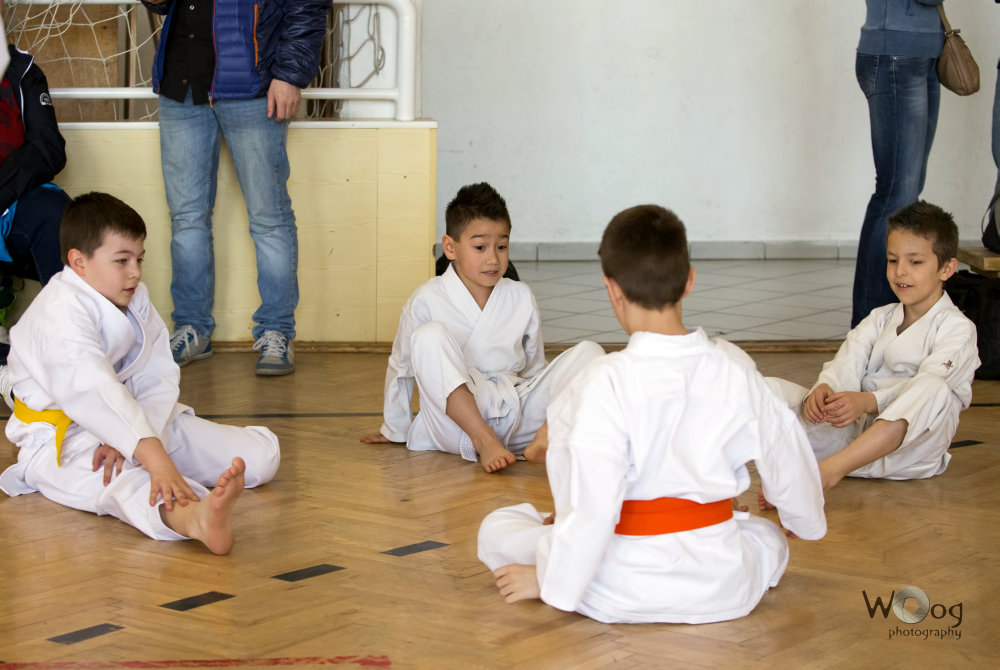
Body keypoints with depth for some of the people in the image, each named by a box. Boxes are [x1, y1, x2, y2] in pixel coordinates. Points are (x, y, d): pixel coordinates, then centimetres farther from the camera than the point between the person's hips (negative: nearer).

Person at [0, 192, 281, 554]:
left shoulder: (136, 299, 4)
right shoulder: (61, 312, -23)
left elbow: (158, 377, -3)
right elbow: (94, 391, -38)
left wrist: (127, 440, -24)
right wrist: (153, 455, -50)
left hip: (138, 418, 9)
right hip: (64, 439, -9)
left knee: (261, 456, 2)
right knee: (121, 480, -48)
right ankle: (190, 516, -78)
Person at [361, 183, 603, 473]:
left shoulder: (521, 298, 8)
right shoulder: (427, 300, -3)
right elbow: (401, 366, 10)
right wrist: (395, 430, 19)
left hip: (519, 417, 4)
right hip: (458, 421, -3)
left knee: (588, 353, -12)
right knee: (429, 337, -28)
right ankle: (484, 442, -32)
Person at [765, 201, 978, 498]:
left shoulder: (956, 328, 1)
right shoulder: (880, 320, 19)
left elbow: (929, 385, -17)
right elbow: (847, 364, 2)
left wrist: (868, 401, -36)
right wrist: (824, 389, -24)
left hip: (910, 447, -5)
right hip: (856, 433, 5)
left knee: (935, 394, -37)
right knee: (773, 389, -8)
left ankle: (828, 470, -48)